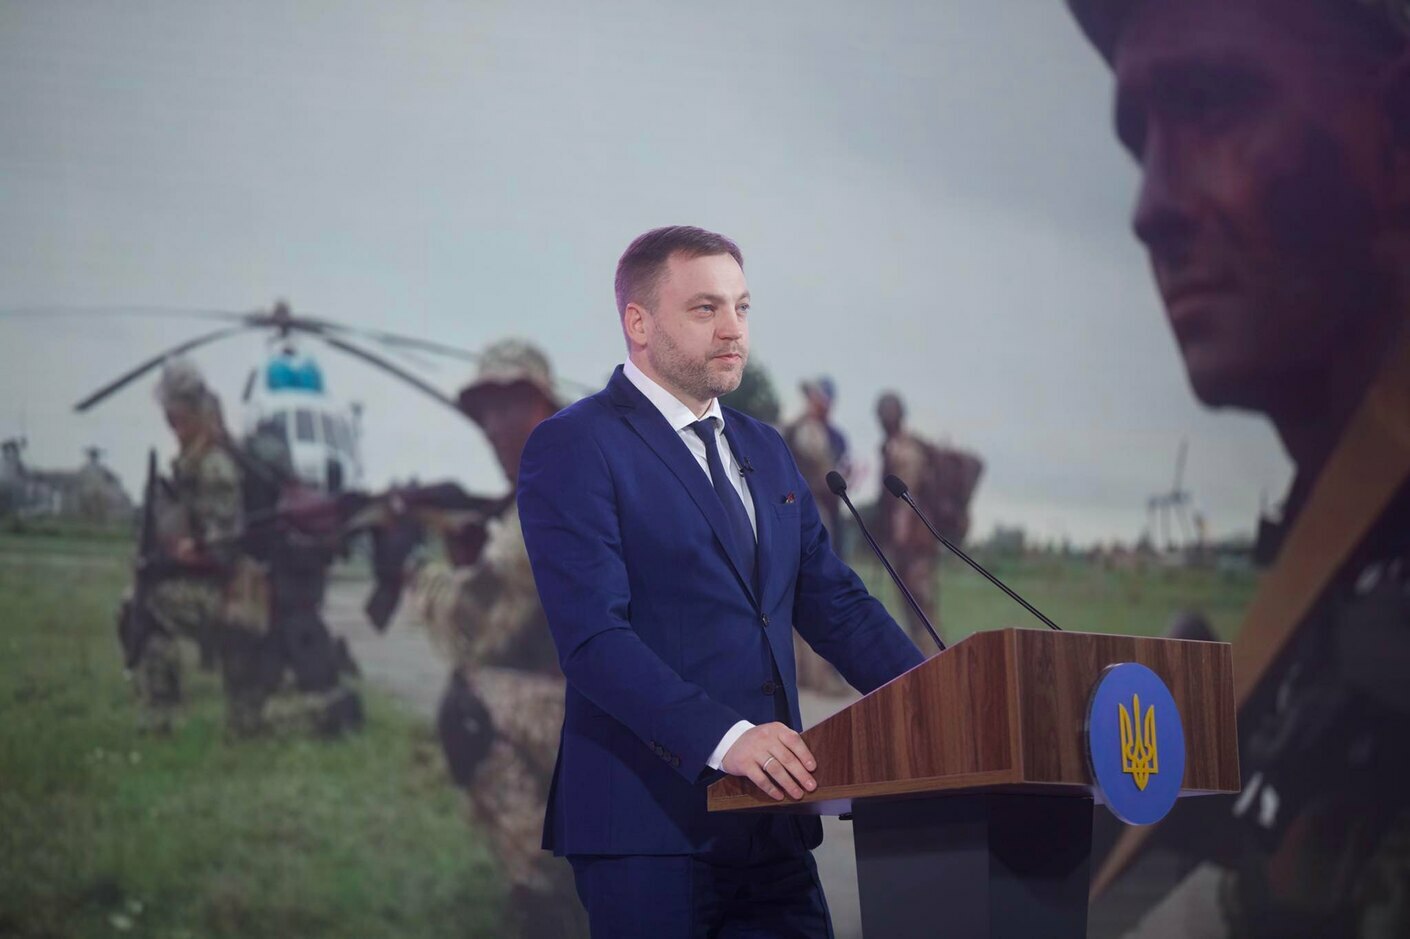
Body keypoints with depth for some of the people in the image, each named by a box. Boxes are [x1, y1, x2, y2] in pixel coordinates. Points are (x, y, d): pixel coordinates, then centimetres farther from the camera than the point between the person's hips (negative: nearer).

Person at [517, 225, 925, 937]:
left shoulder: (763, 450, 18)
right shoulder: (574, 448, -6)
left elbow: (834, 604, 17)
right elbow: (594, 636, -16)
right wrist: (723, 738, -27)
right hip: (650, 823, -6)